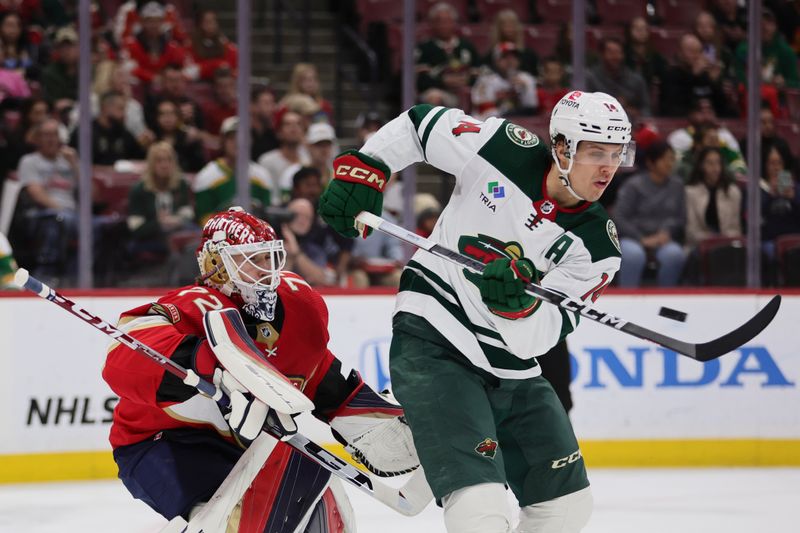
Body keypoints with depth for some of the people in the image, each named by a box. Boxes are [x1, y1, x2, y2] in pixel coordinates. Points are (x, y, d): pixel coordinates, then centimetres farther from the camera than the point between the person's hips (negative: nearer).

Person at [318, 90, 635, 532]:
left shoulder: (597, 247, -5)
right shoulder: (503, 148, -11)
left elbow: (536, 340, -11)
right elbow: (418, 123, 6)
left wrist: (518, 302, -32)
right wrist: (363, 168, -6)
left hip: (510, 372, 6)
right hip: (432, 344, -5)